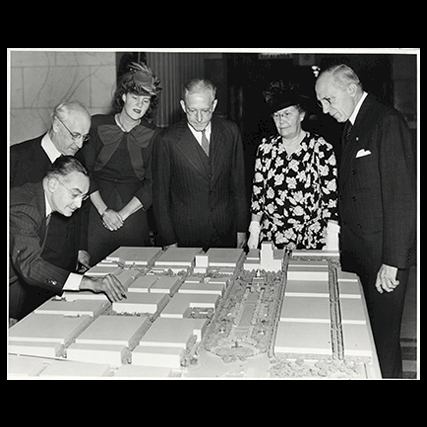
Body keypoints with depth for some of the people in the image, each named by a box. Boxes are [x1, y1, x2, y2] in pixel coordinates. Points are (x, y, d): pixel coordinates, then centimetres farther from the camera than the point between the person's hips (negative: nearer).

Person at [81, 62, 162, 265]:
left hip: (134, 215, 0)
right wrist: (104, 210, -9)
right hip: (97, 211, 0)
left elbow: (151, 185, -2)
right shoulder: (97, 125, 3)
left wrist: (122, 214, -10)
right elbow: (85, 172, 0)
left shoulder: (153, 136, 2)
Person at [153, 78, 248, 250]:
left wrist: (241, 229, 6)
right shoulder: (167, 140, -9)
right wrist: (169, 241, -5)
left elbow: (238, 182, 7)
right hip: (185, 235, -2)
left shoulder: (230, 131, 0)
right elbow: (160, 195, -4)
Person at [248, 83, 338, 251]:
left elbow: (331, 198, -7)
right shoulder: (266, 147, 5)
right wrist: (254, 231, 5)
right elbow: (257, 192, 9)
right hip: (269, 237, 3)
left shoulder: (321, 149, -6)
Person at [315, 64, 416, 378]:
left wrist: (392, 262, -19)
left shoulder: (388, 123, -14)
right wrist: (341, 241, 7)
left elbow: (402, 197, -18)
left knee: (382, 337, 2)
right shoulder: (352, 128, 14)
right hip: (354, 251, 8)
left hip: (382, 256, -8)